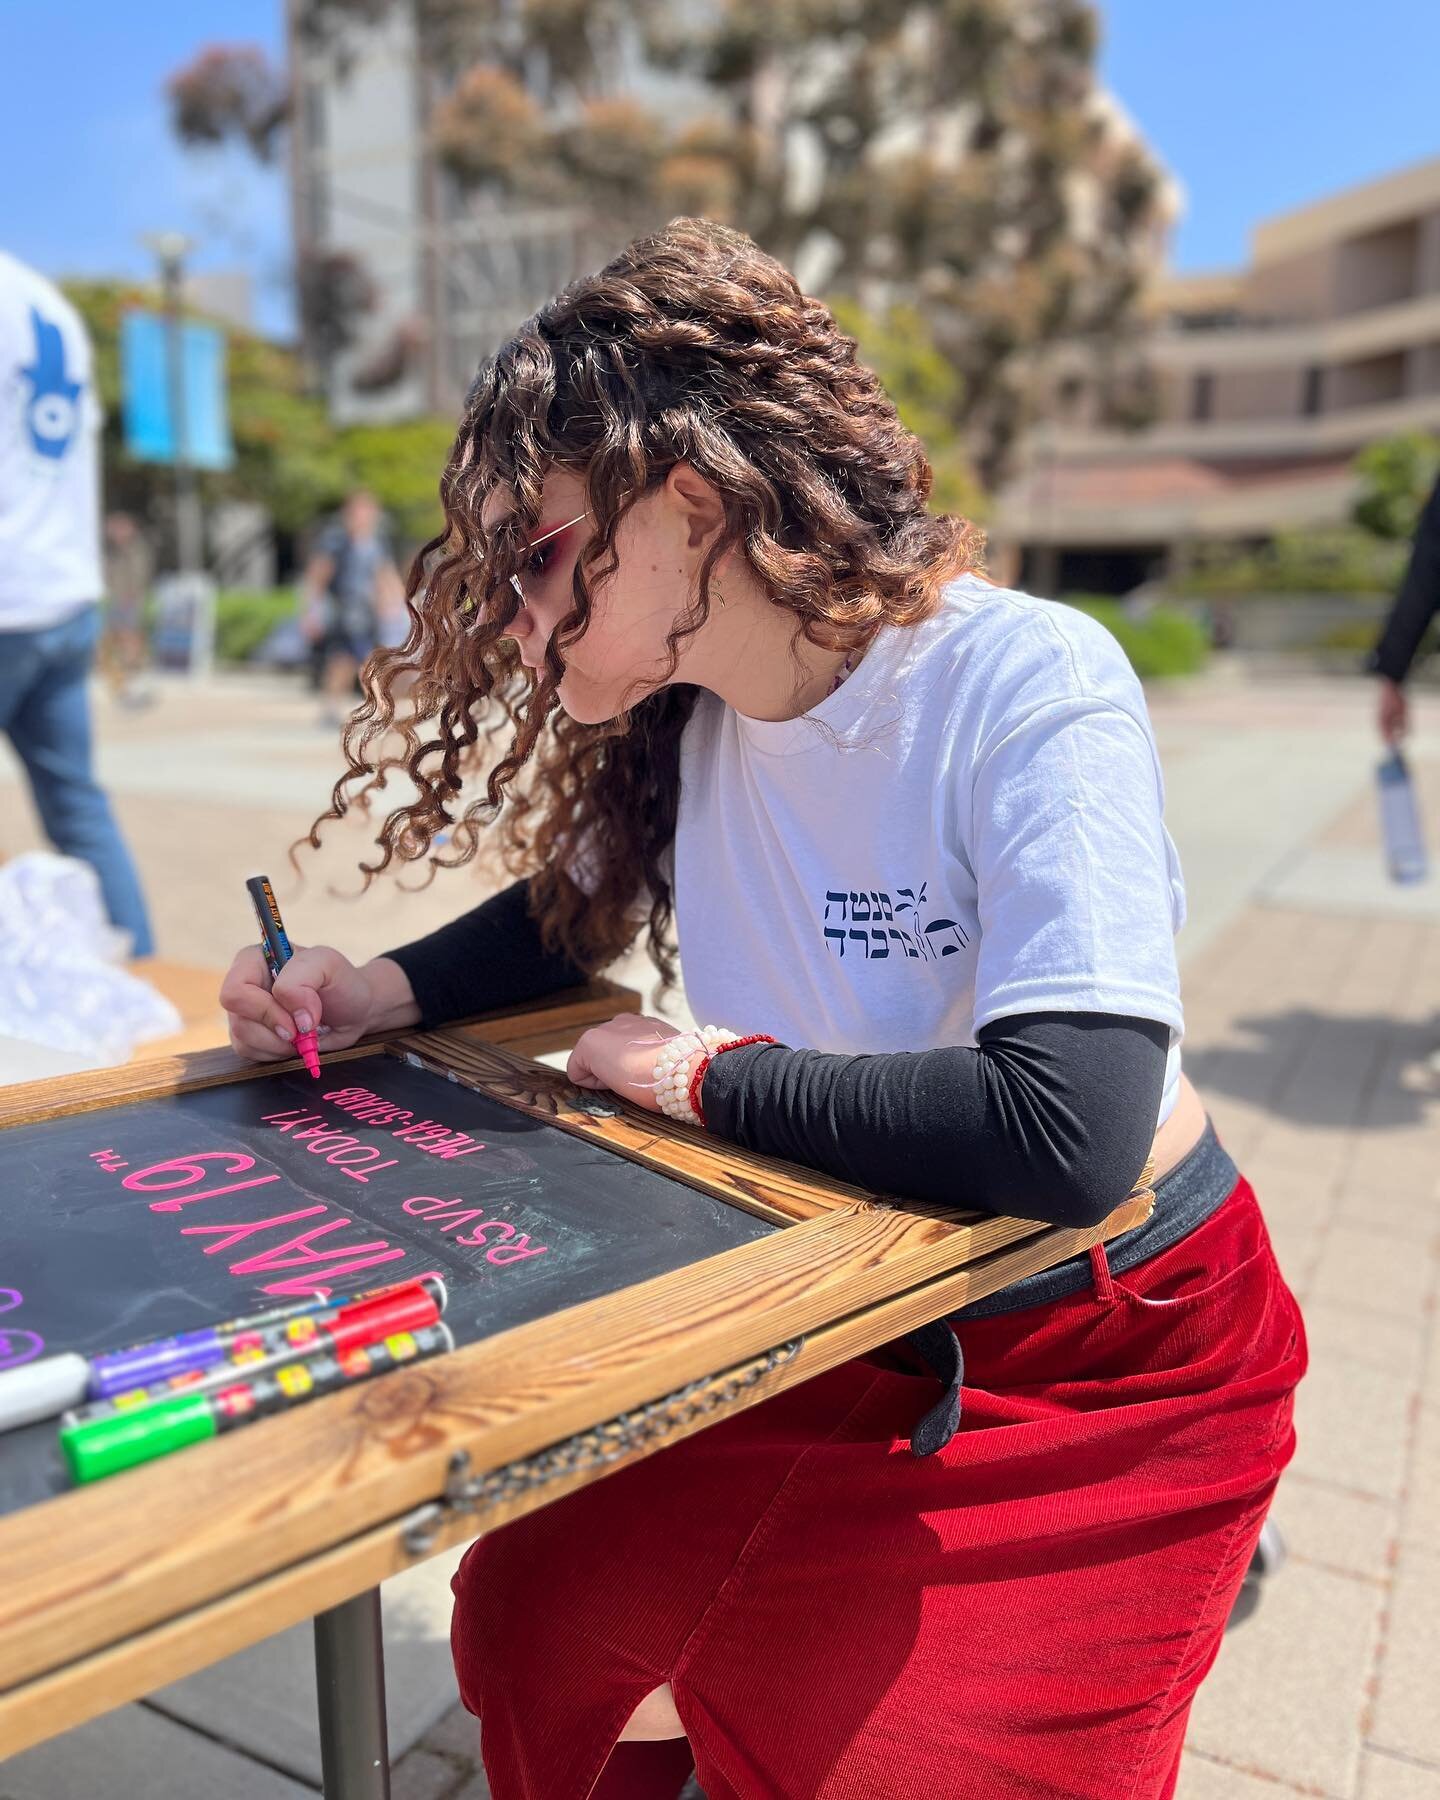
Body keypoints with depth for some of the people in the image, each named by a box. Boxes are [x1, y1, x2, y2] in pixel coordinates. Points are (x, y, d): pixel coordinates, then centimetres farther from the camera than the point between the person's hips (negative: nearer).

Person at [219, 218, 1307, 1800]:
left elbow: (1065, 1133, -33)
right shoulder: (684, 721, -6)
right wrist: (375, 992, -7)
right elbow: (574, 913, 12)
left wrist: (708, 1076, -20)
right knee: (538, 1625, 0)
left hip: (1108, 1354, -5)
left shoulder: (1031, 690, -25)